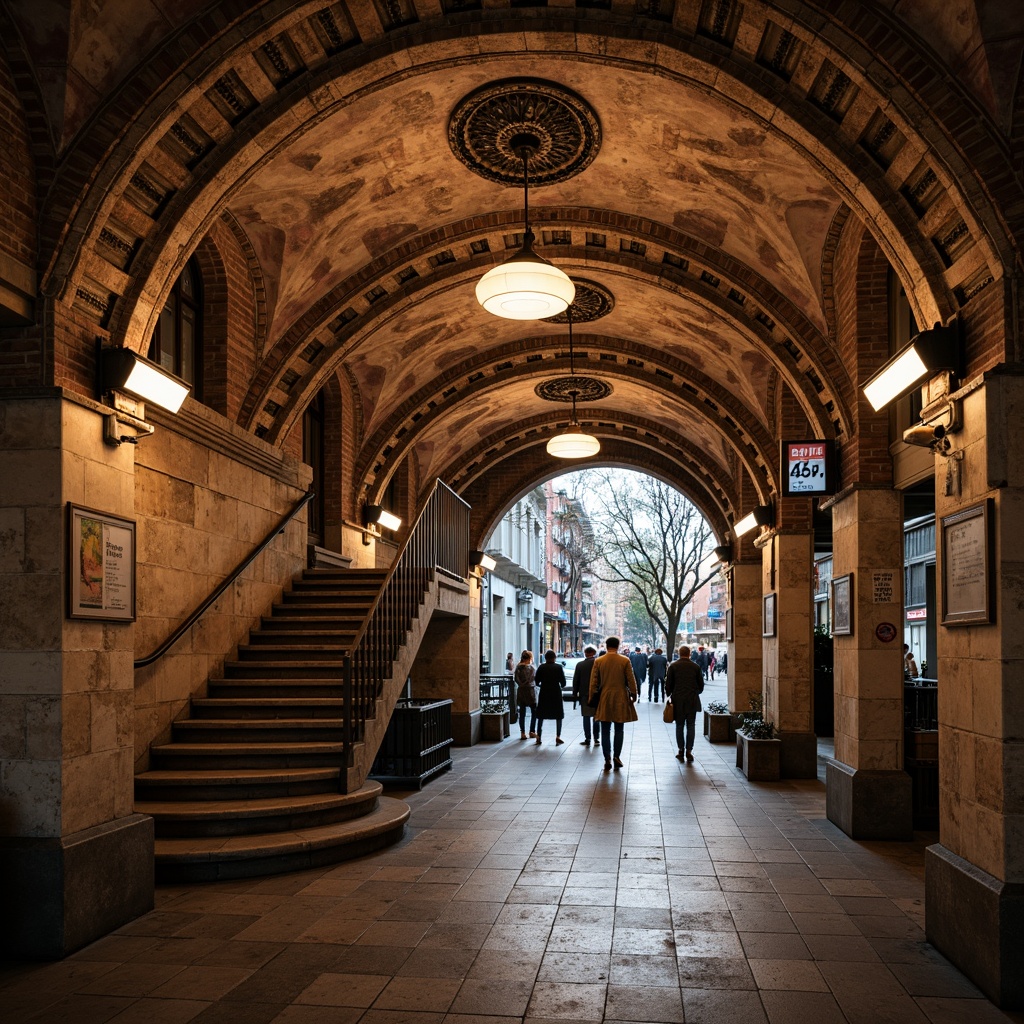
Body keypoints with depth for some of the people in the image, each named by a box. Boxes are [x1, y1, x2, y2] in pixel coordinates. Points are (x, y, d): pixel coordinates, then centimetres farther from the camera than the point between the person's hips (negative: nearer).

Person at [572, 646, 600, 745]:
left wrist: (575, 695, 8)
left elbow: (575, 681, 1)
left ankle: (587, 739, 4)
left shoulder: (580, 665, -3)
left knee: (586, 717, 5)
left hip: (584, 695, 0)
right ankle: (596, 738, 8)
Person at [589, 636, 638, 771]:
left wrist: (592, 698, 8)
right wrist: (633, 695, 8)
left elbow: (593, 682, 1)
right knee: (619, 729, 9)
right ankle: (617, 757, 4)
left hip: (604, 699, 1)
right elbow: (631, 680, -3)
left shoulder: (598, 661, -1)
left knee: (605, 731, 4)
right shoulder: (625, 661, -4)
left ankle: (607, 760, 0)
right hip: (620, 699, -1)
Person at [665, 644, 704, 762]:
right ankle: (689, 751, -1)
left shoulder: (673, 666, -1)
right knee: (691, 726, 4)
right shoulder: (696, 667, 1)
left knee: (679, 726, 8)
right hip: (692, 700, 0)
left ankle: (681, 751, 8)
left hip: (678, 700, 0)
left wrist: (668, 695, 16)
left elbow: (669, 684, 0)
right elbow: (701, 685, 7)